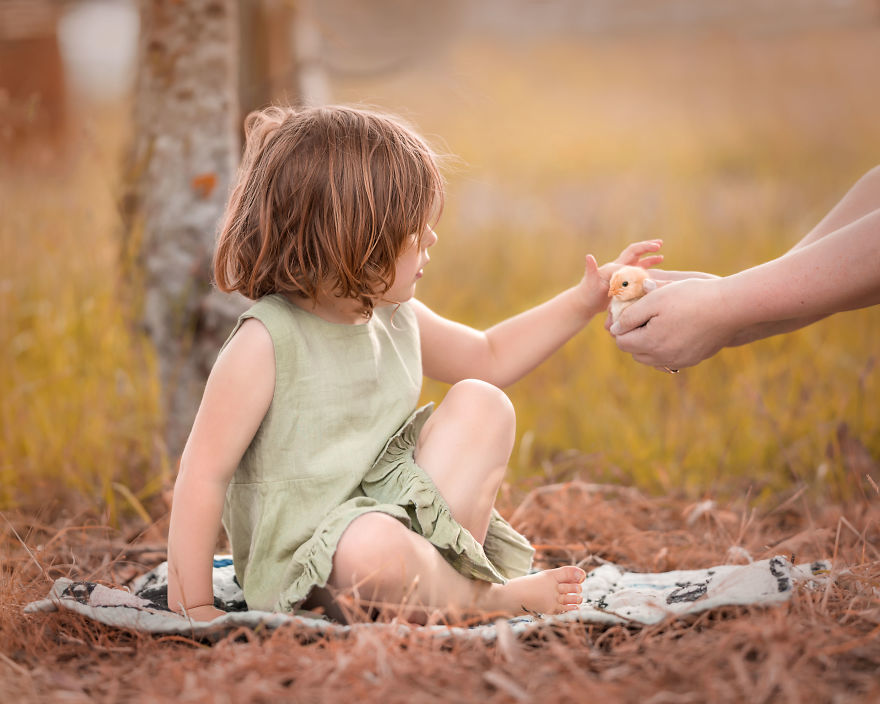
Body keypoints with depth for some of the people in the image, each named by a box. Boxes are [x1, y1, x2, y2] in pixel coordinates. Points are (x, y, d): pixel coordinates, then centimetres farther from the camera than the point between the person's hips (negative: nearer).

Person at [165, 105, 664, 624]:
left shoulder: (397, 318, 6)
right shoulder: (266, 344, -19)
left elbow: (487, 356, 25)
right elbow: (204, 474, -17)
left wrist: (582, 303, 16)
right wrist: (194, 609, -17)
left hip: (397, 512, 8)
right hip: (300, 557, -7)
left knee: (482, 403, -1)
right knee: (373, 548, -40)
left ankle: (439, 567, -12)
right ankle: (483, 596, -8)